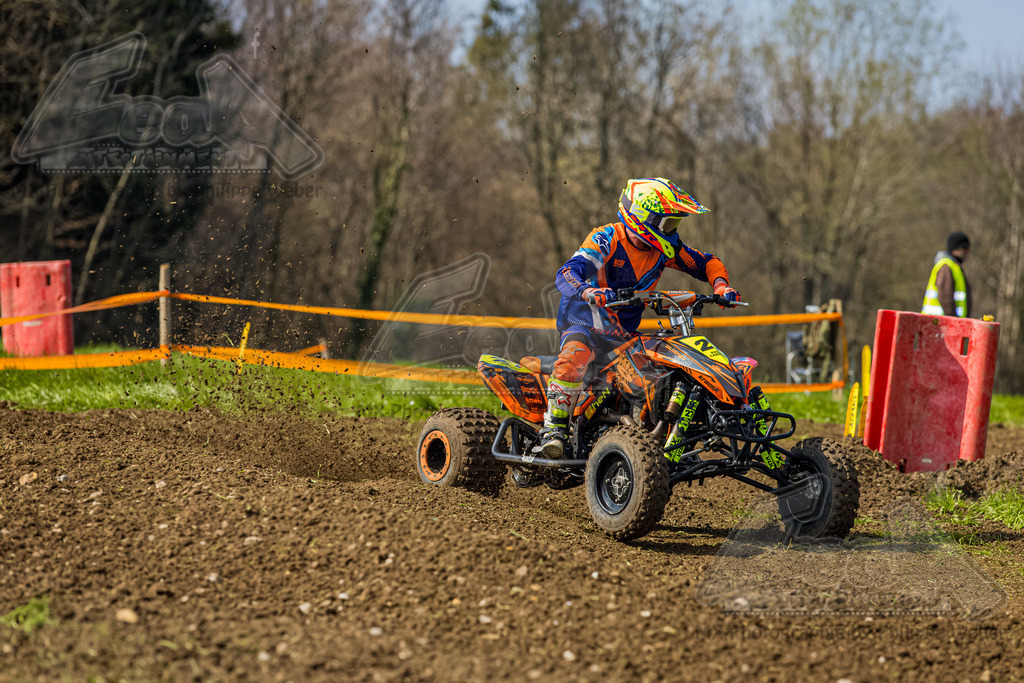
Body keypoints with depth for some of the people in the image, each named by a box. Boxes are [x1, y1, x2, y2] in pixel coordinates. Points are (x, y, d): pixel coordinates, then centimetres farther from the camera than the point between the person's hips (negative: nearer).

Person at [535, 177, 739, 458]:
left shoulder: (665, 248, 0)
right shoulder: (605, 240, -18)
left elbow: (706, 263, 12)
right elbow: (565, 275, -31)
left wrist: (720, 286, -10)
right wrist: (587, 292, -53)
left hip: (624, 334, 6)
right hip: (583, 322, -6)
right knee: (575, 355, -37)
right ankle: (553, 429, -31)